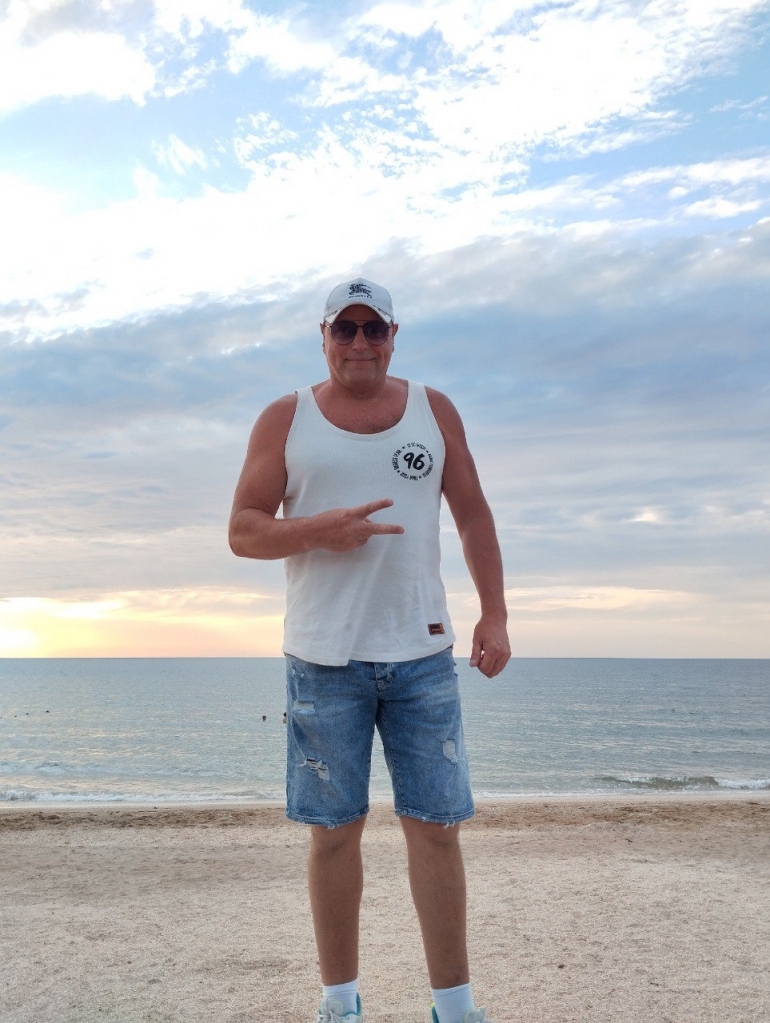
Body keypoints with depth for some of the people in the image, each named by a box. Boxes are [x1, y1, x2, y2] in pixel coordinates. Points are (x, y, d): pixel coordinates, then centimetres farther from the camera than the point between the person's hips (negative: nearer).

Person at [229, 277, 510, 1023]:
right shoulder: (284, 419, 4)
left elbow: (473, 516, 10)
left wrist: (494, 614, 2)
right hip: (323, 656, -1)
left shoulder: (434, 410, 9)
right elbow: (242, 531, 1)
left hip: (422, 652, 1)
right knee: (334, 829, 5)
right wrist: (320, 529, -17)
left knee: (436, 824, 2)